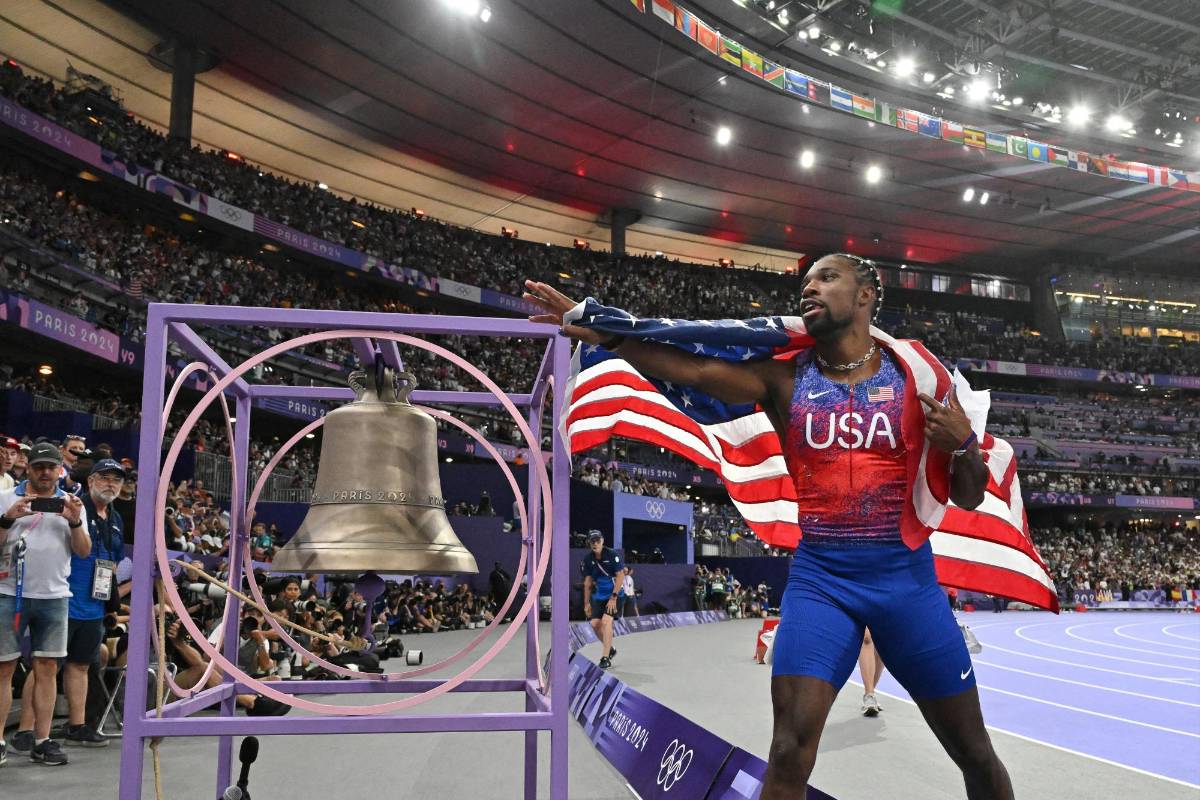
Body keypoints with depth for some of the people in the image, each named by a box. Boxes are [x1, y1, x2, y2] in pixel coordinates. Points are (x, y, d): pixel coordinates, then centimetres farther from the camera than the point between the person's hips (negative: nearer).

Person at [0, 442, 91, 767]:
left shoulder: (71, 503, 10)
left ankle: (42, 741, 10)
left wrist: (75, 522, -9)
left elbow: (84, 551, 7)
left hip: (54, 596, 2)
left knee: (47, 668, 4)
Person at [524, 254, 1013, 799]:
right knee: (789, 754, -11)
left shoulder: (916, 374, 1)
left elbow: (969, 498, 6)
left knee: (975, 753, 11)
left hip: (906, 576, 1)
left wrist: (963, 444, -15)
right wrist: (604, 334, -24)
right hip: (819, 577, 0)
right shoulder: (784, 377, 2)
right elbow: (696, 370, -14)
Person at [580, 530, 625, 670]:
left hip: (615, 594, -5)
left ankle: (605, 658, -16)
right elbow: (588, 581, 8)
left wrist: (613, 597, -18)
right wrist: (586, 603, 8)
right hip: (599, 596, 5)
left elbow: (620, 576, -15)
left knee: (606, 621, -20)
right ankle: (609, 649, 21)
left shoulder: (612, 555, -16)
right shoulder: (588, 559, -1)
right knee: (595, 623, -5)